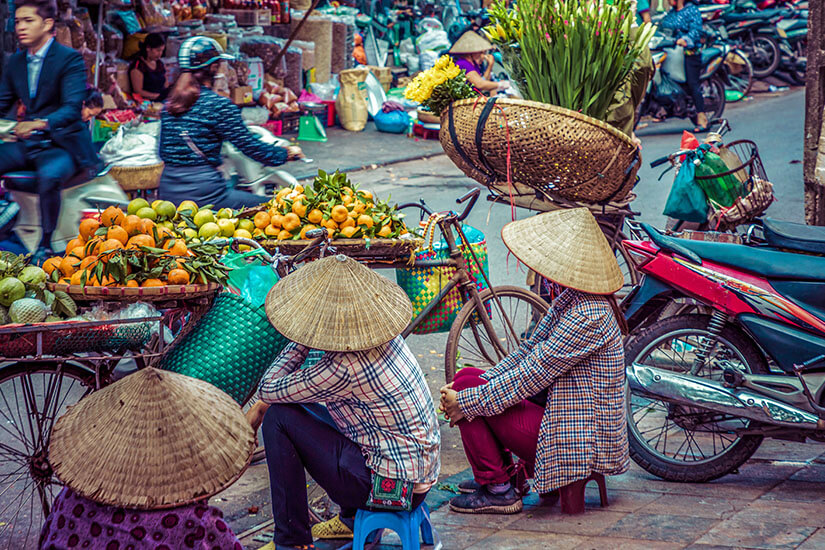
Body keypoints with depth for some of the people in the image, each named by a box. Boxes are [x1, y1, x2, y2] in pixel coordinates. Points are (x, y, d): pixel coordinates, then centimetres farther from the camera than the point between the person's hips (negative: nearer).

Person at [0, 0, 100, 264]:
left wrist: (41, 123, -40)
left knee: (49, 175, -37)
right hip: (28, 144, 7)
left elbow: (73, 108, -21)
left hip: (62, 144, -7)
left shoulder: (70, 59, -10)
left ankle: (45, 244, -20)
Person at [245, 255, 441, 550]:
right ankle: (352, 520, 29)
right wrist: (262, 405, 10)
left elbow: (268, 389, -12)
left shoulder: (344, 369, -26)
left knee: (280, 418, -7)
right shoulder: (380, 335, 1)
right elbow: (312, 382, 15)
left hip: (393, 486, -9)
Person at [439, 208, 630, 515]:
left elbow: (533, 374, -24)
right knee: (469, 378, 10)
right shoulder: (571, 299, 5)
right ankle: (507, 475, 18)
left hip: (572, 437, -10)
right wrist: (482, 381, 1)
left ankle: (498, 490, 2)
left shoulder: (589, 317, -25)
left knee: (467, 388, -10)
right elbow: (530, 350, 11)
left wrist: (467, 401, -17)